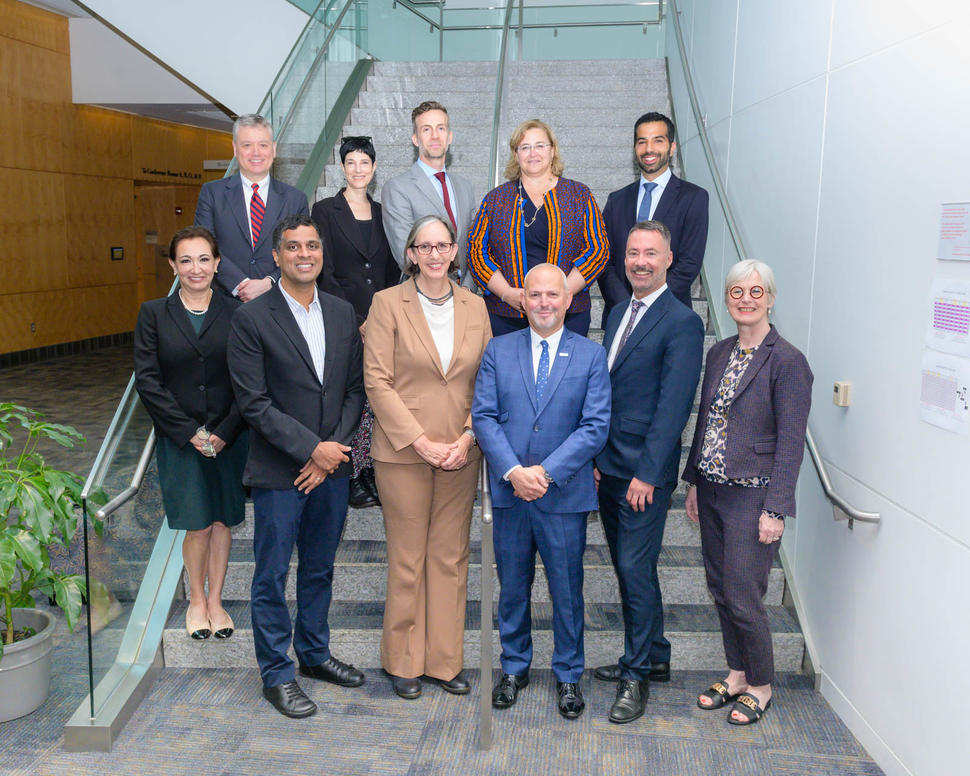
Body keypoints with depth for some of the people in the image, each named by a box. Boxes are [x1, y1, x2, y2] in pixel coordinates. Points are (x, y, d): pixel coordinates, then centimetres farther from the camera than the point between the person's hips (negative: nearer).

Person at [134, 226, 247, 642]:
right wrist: (188, 431, -10)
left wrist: (224, 432, -11)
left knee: (222, 520, 10)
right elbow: (147, 380, -4)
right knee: (198, 525, 1)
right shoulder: (154, 314, 0)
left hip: (228, 437, 1)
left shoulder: (235, 312, 0)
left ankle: (215, 600, 28)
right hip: (179, 440, -1)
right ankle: (196, 600, 25)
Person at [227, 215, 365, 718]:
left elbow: (355, 390, 7)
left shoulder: (343, 313, 7)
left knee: (319, 569, 18)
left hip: (332, 467, 5)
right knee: (272, 577, 6)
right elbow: (254, 402, -13)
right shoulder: (251, 318, -8)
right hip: (278, 472, -5)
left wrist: (334, 449, -6)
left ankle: (314, 653, 35)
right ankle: (276, 674, 20)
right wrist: (311, 448, -16)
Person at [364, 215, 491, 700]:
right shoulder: (388, 303, -3)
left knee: (451, 557, 10)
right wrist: (421, 442, -13)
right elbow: (378, 382, -8)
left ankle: (444, 660, 23)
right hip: (403, 452, -3)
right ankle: (404, 662, 22)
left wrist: (468, 437, -6)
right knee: (407, 560, 5)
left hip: (461, 454, 4)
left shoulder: (475, 306, 8)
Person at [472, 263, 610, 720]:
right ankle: (514, 667, 32)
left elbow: (595, 426, -7)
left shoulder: (591, 356, 0)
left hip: (565, 494, -1)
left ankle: (568, 675, 27)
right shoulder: (498, 351, 5)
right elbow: (483, 417, -2)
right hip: (508, 492, 2)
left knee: (567, 589, 9)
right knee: (512, 587, 13)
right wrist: (513, 471, -15)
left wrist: (546, 472, -16)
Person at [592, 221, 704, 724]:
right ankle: (654, 656, 32)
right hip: (608, 467, 8)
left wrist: (647, 473, -19)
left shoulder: (682, 323, -11)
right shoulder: (619, 313, 14)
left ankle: (636, 675, 13)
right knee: (629, 568, 16)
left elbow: (673, 405, -16)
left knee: (636, 570, -2)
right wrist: (595, 455, 10)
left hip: (645, 473, -8)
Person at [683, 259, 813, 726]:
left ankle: (761, 686, 21)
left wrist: (775, 510, -16)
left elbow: (791, 442, -13)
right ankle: (736, 674, 32)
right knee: (720, 590, 14)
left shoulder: (787, 361, -12)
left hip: (752, 495, -7)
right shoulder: (719, 354, 9)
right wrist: (694, 483, 13)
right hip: (713, 491, 7)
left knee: (742, 597, -1)